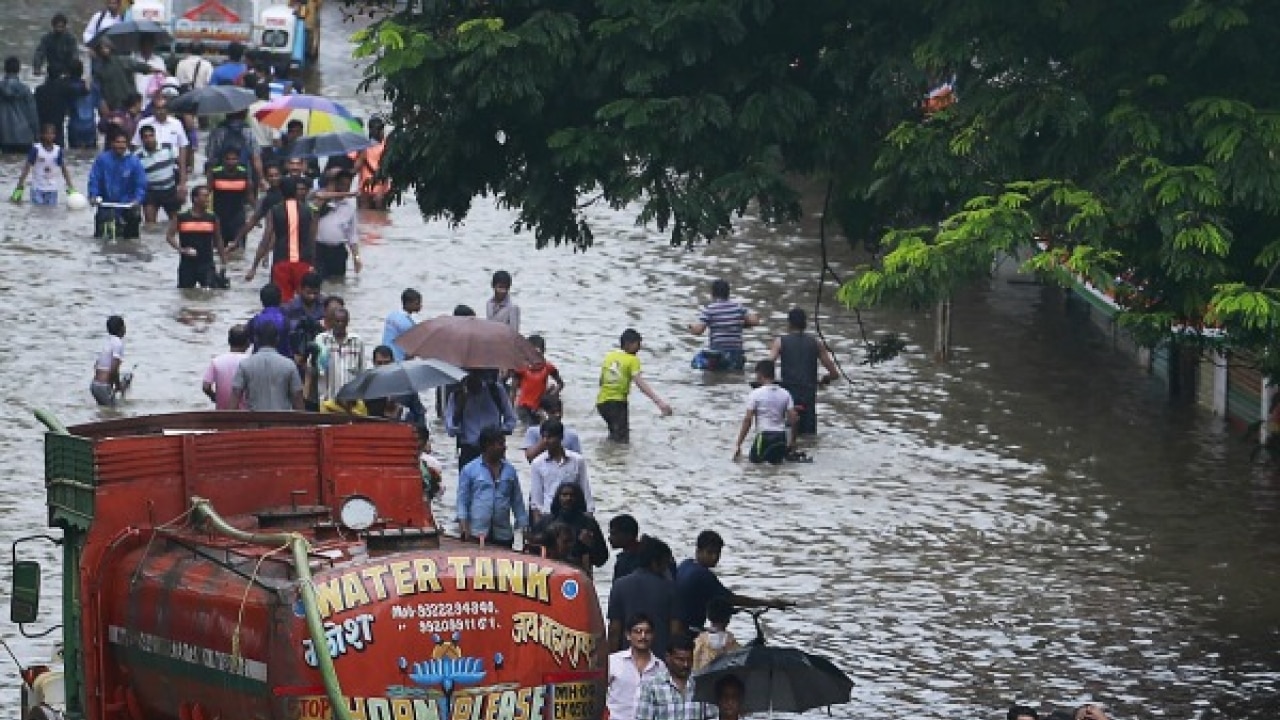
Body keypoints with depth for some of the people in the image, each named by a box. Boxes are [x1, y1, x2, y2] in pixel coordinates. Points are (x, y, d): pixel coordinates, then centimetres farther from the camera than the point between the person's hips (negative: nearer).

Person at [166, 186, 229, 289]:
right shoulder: (181, 218, -2)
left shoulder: (212, 219, 3)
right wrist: (181, 249, -20)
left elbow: (218, 243, 9)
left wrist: (224, 265, 6)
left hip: (207, 264, 0)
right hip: (187, 264, 0)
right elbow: (169, 236, -4)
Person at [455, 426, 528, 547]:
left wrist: (523, 529, 7)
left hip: (503, 537, 3)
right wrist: (465, 531, -9)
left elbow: (518, 502, 13)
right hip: (476, 535, -3)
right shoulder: (469, 470, 3)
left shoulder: (509, 470, 11)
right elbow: (462, 502, 1)